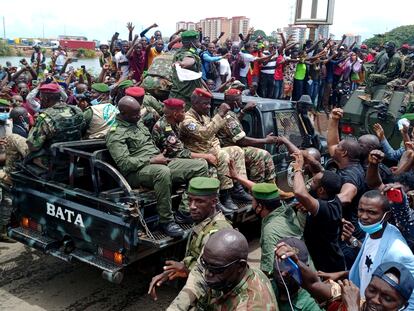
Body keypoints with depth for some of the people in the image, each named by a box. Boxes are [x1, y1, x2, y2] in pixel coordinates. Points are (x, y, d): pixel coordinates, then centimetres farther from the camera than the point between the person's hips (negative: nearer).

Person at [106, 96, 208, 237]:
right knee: (163, 172, -43)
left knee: (201, 166, -5)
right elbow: (124, 163, -18)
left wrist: (159, 154, 8)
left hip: (159, 162, 8)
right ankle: (166, 221, -29)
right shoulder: (115, 134, -8)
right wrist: (152, 160, -18)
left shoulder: (138, 123, 19)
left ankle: (186, 208, -6)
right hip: (137, 171, -8)